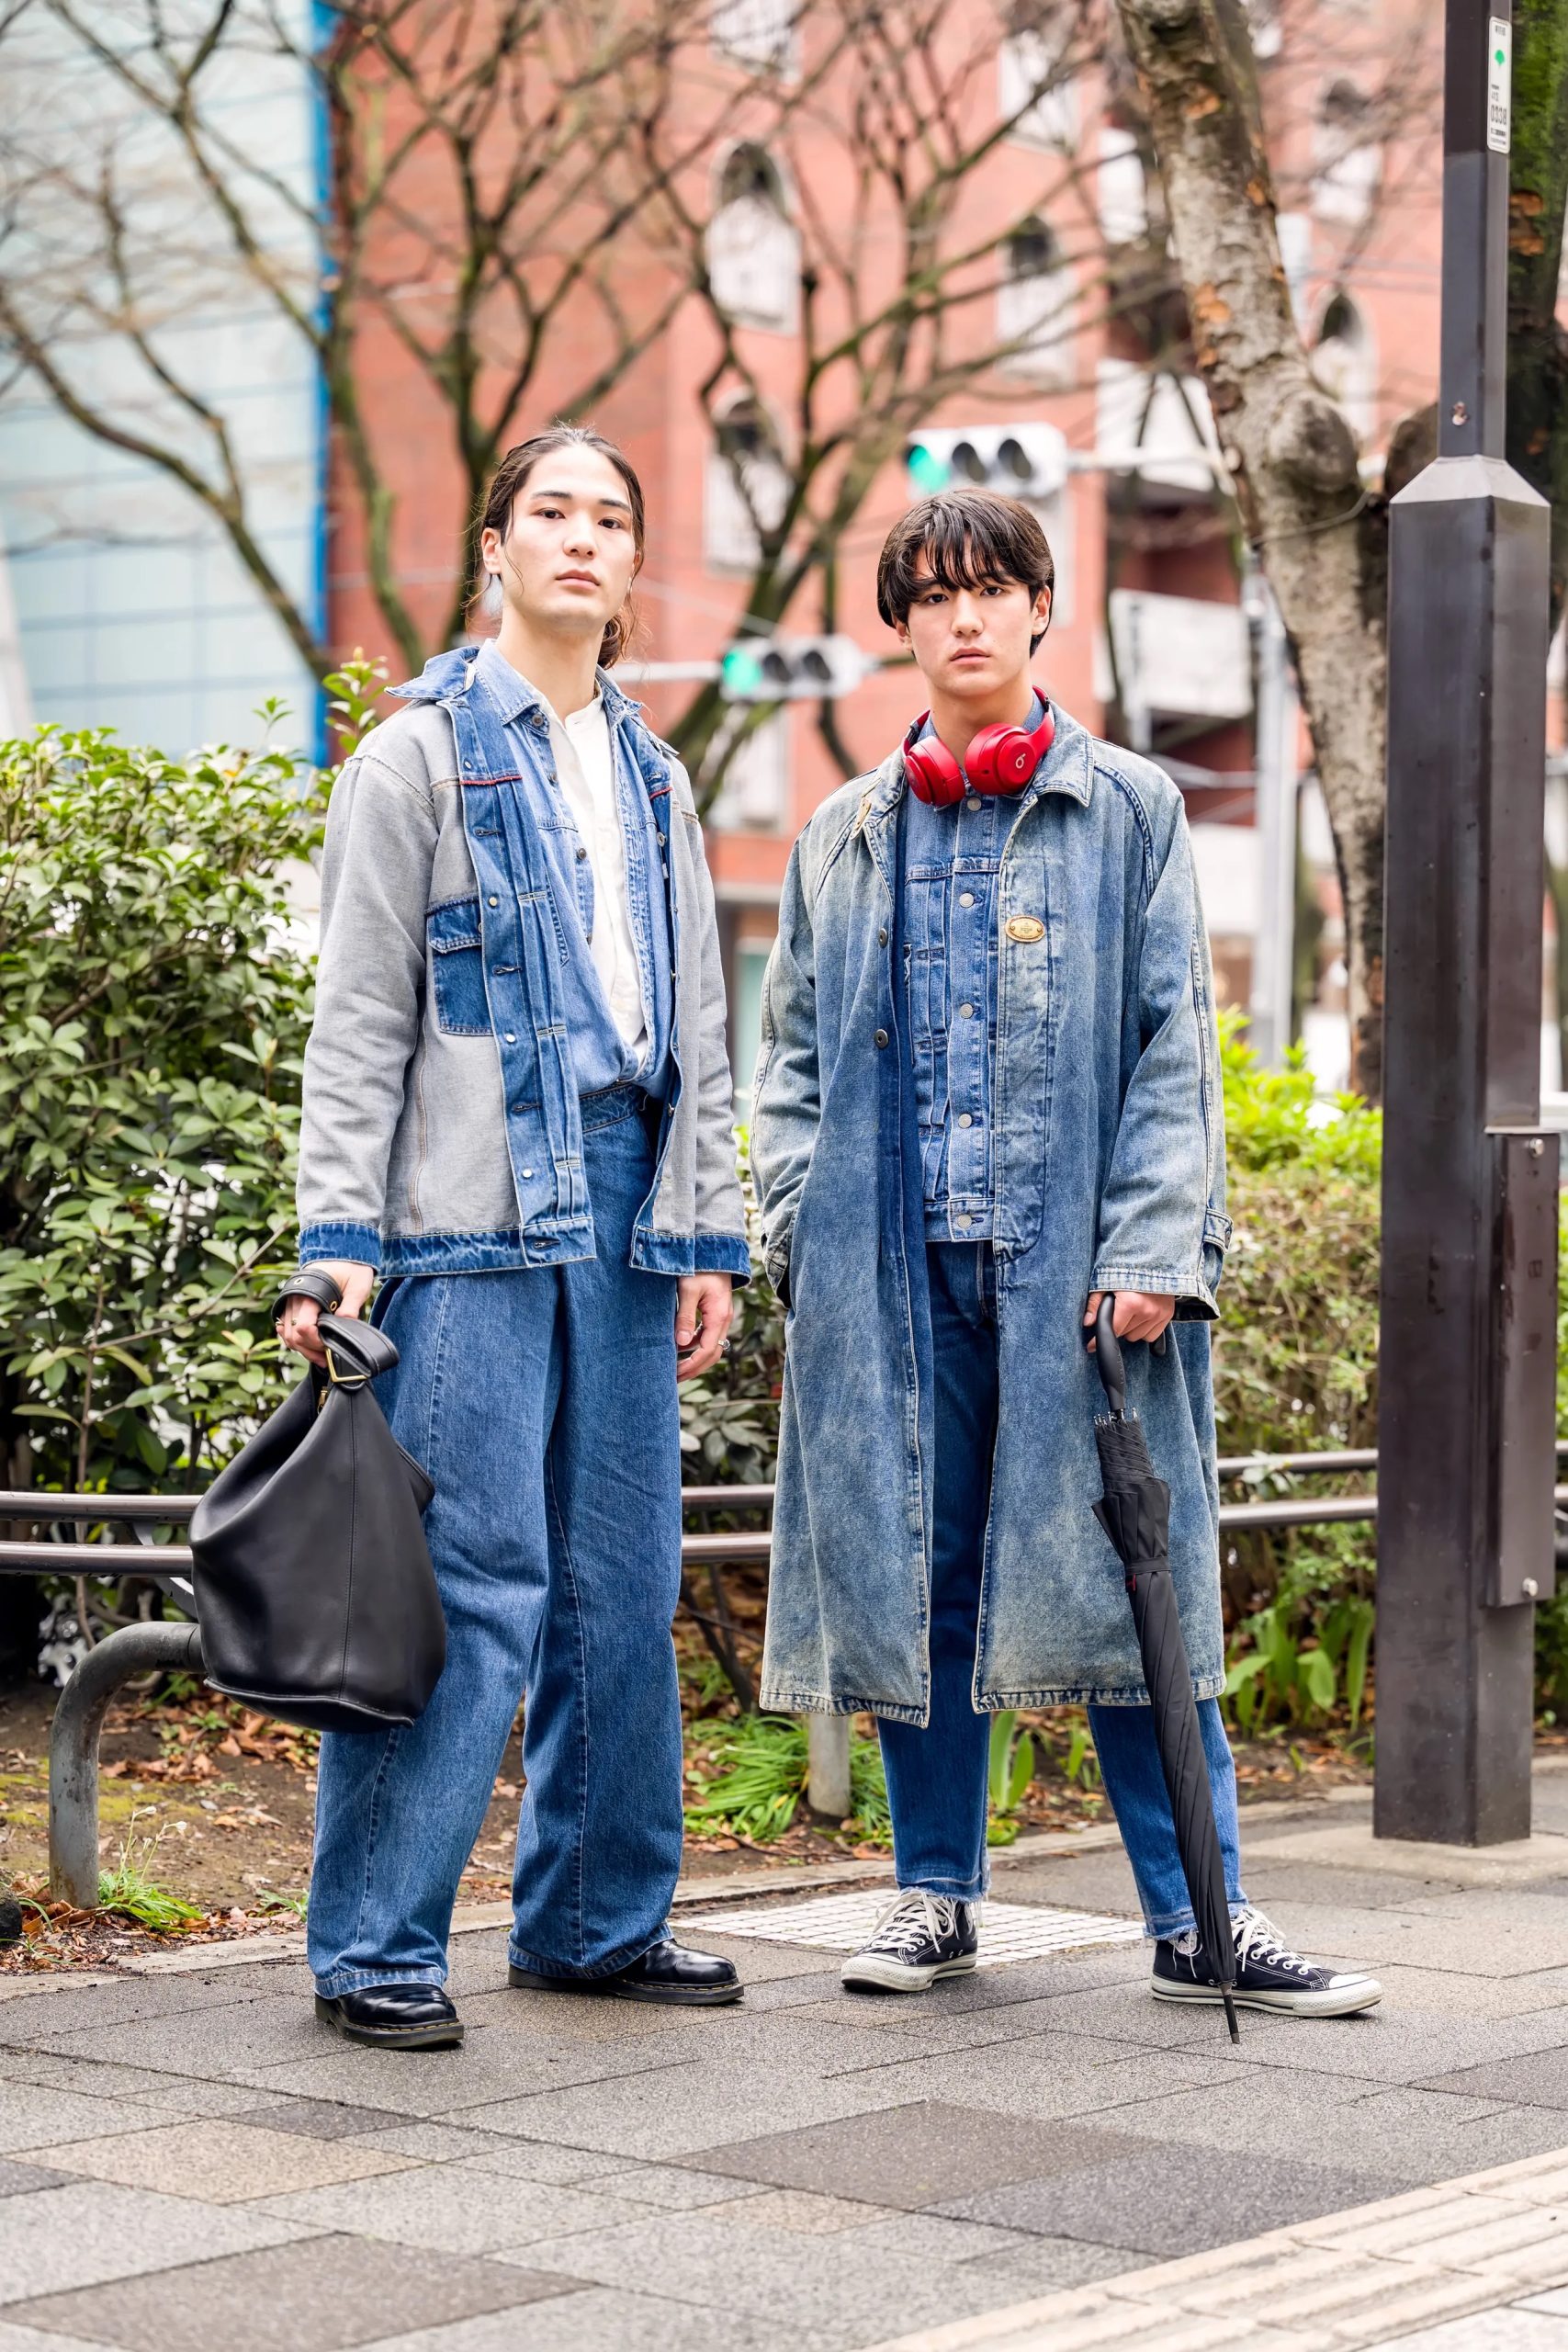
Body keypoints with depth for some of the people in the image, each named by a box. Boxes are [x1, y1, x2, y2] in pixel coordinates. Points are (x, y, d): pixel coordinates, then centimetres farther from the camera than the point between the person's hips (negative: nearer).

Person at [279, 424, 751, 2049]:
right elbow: (359, 1018, -4)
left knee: (624, 1581, 8)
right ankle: (375, 1945, -2)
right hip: (472, 1218, -6)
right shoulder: (423, 753, 1)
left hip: (625, 1208, 6)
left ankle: (596, 1917, 19)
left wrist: (709, 1236, 13)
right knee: (473, 1580, -10)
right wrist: (339, 1239, -11)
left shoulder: (653, 776, 19)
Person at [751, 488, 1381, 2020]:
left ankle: (1196, 1920, 4)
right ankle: (936, 1891, 20)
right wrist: (802, 1231, 2)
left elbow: (1172, 1047, 1)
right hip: (896, 1271, 3)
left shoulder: (1129, 814, 6)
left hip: (1073, 1259, -2)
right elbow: (791, 1056, 16)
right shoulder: (844, 839, 13)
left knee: (1121, 1576, -2)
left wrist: (1152, 1249, -9)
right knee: (914, 1573, 6)